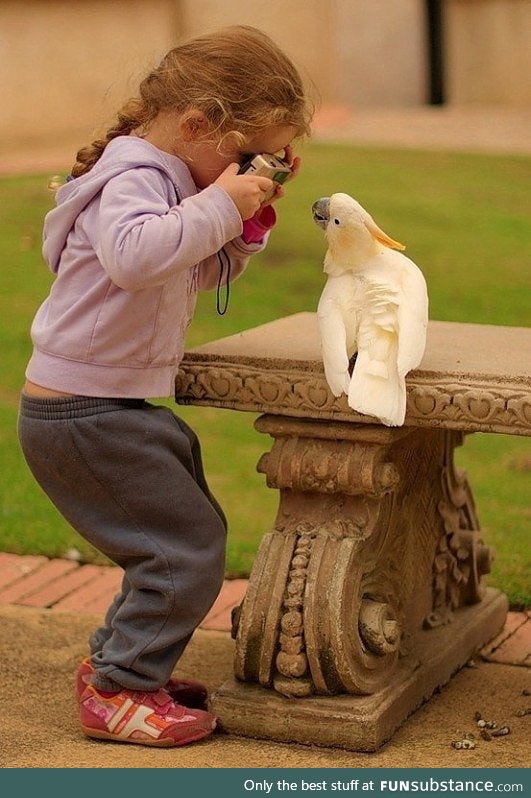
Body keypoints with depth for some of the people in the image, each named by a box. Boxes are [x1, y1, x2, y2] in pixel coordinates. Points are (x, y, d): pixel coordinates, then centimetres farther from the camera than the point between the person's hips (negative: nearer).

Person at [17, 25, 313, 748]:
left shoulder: (167, 178, 14)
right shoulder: (132, 177, -18)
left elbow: (207, 272, 22)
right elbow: (135, 255, -39)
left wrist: (251, 214, 9)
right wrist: (217, 206, -33)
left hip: (114, 407, 10)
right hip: (83, 411, -10)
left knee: (185, 536, 17)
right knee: (189, 545, -8)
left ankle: (116, 660, 29)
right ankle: (119, 694, 0)